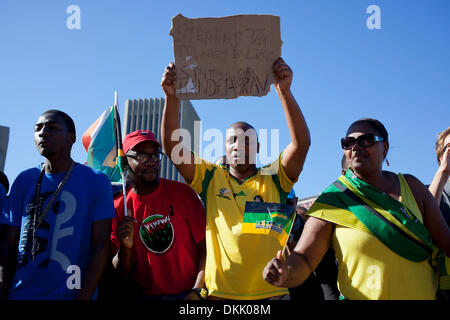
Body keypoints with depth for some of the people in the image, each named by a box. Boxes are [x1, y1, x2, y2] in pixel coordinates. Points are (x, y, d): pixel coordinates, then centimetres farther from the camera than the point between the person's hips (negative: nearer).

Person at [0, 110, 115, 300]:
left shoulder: (96, 181, -4)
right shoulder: (24, 180, 6)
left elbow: (101, 247, -8)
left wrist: (83, 296, -16)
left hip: (70, 294, -3)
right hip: (20, 293, 3)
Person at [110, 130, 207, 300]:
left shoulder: (183, 193, 1)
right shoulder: (117, 209, 3)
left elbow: (204, 245, -1)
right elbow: (121, 272, 6)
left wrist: (198, 291, -9)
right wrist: (125, 247, -13)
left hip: (188, 292, -1)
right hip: (145, 294, 1)